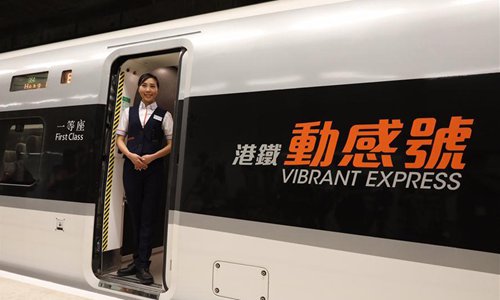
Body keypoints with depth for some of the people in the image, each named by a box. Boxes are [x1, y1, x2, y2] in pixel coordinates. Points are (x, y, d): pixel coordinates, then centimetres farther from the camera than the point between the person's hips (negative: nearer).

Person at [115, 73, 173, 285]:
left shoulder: (164, 115, 6)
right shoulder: (129, 112, 14)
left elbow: (171, 144, 1)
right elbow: (119, 139, 9)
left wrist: (152, 157, -12)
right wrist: (131, 155, -9)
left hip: (153, 169, -3)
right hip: (131, 167, 3)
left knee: (147, 216, -1)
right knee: (134, 214, 9)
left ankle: (142, 265, 4)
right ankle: (137, 260, 20)